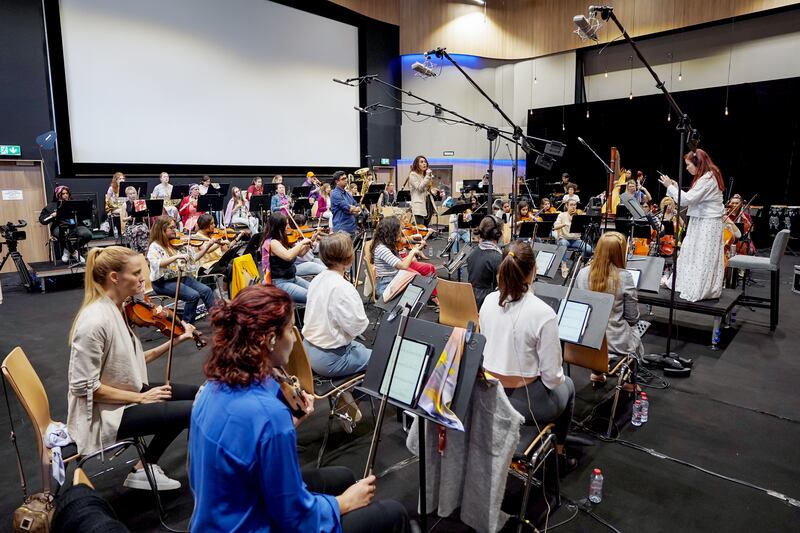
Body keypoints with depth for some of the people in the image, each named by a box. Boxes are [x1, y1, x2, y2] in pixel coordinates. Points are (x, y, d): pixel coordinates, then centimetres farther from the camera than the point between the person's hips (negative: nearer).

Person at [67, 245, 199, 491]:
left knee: (195, 393, 10)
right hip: (106, 414, -9)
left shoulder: (118, 309, 1)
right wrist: (140, 398, -19)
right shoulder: (96, 321, -27)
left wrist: (172, 342, 1)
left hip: (127, 395, 9)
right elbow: (85, 387, -25)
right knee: (194, 411, -12)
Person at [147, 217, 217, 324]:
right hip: (163, 282, -6)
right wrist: (176, 256, -37)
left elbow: (193, 258, 8)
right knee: (193, 295, -24)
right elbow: (156, 263, -30)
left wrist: (208, 246, -4)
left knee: (206, 290, -13)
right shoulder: (155, 247, -10)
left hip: (180, 277, 6)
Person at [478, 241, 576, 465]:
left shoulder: (489, 301, -8)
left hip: (488, 395, 5)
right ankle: (558, 450, 44)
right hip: (525, 402, -5)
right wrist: (558, 378, 4)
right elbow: (551, 377, -18)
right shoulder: (543, 313, -25)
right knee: (567, 386, 30)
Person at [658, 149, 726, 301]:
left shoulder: (707, 179, -19)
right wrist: (677, 188, 6)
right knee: (690, 253, 15)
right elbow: (692, 199, 14)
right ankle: (684, 283, 25)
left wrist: (670, 187, -11)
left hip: (708, 224, -10)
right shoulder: (707, 177, 12)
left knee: (703, 257, -2)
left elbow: (686, 200, -21)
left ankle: (699, 290, 5)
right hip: (702, 222, 10)